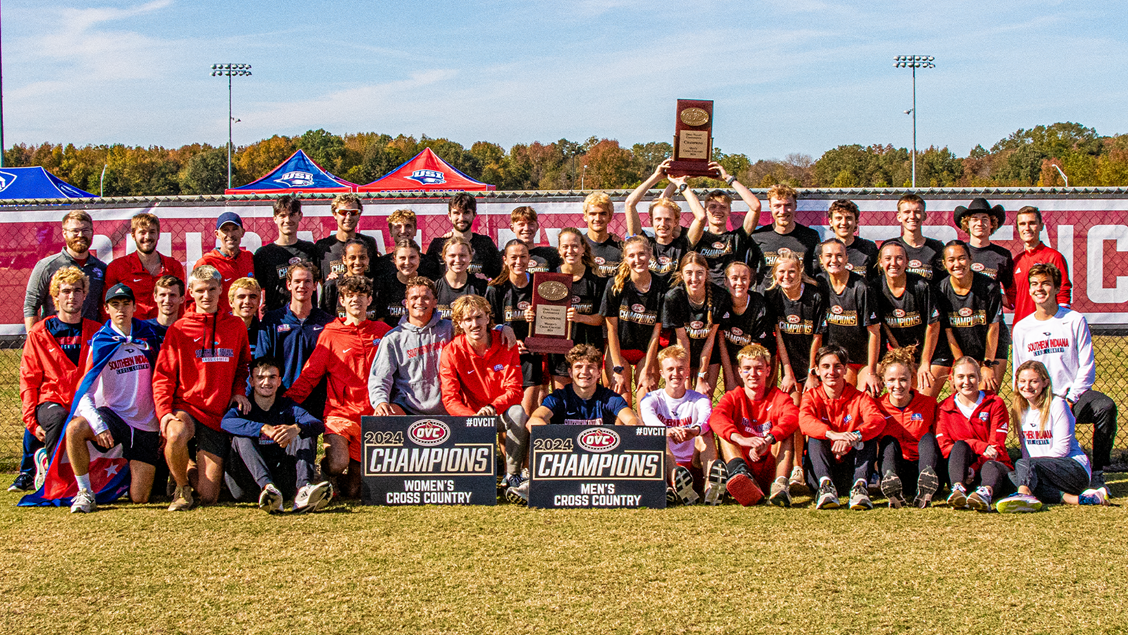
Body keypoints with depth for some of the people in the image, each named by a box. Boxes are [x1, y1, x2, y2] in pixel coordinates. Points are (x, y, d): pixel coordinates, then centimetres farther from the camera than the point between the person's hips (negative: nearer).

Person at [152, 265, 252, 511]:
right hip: (185, 406, -1)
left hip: (218, 416, 2)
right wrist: (164, 412, -14)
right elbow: (163, 376, 0)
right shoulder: (179, 329, 2)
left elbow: (243, 365, 25)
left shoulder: (236, 326, 10)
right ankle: (182, 487, -9)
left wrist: (239, 391, 5)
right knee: (176, 435, -40)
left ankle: (199, 470, 31)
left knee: (208, 497, -6)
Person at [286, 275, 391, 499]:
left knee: (352, 491, 2)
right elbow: (309, 374, 1)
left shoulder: (383, 331, 10)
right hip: (340, 413, -2)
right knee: (337, 464, -30)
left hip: (371, 416, 2)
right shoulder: (330, 334, 4)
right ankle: (321, 473, 4)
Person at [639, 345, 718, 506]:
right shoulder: (652, 398, 6)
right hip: (664, 463, -1)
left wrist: (695, 430, -45)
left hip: (693, 462, 1)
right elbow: (648, 416, -21)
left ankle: (710, 486, -48)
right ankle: (674, 481, -59)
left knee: (705, 433, -23)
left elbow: (706, 418, -18)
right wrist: (667, 431, -45)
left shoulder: (699, 400, 8)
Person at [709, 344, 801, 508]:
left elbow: (792, 417, -18)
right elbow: (716, 418, -17)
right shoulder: (733, 397, 8)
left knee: (786, 432, -17)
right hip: (743, 465, 0)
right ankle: (739, 473, -46)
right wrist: (741, 439, -38)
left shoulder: (779, 397, 8)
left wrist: (768, 440, -39)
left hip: (769, 472, 0)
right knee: (725, 432, -17)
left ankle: (780, 485, -38)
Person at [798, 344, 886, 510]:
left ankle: (860, 486, -36)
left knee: (866, 431, -20)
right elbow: (804, 421, -22)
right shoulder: (811, 396, 2)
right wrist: (832, 434, -44)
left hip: (851, 469, 0)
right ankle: (826, 486, -43)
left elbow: (878, 419, -20)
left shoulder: (859, 398, 3)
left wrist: (853, 437, -42)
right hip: (819, 473, 0)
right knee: (815, 436, -24)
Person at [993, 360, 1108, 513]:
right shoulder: (1020, 410, 13)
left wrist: (1027, 464, -15)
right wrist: (1027, 470, -7)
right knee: (1012, 477, -26)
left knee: (1023, 465, -31)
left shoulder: (1057, 404, -6)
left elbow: (1061, 448, -11)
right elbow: (1025, 450, 14)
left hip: (1075, 467, -6)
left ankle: (1023, 495, -63)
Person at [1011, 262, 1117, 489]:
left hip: (1073, 396, -1)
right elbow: (1019, 376, 13)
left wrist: (1071, 399, -13)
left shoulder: (1075, 321, 4)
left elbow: (1087, 366, -1)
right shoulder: (1021, 328, 12)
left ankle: (1098, 474, -25)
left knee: (1105, 406, -33)